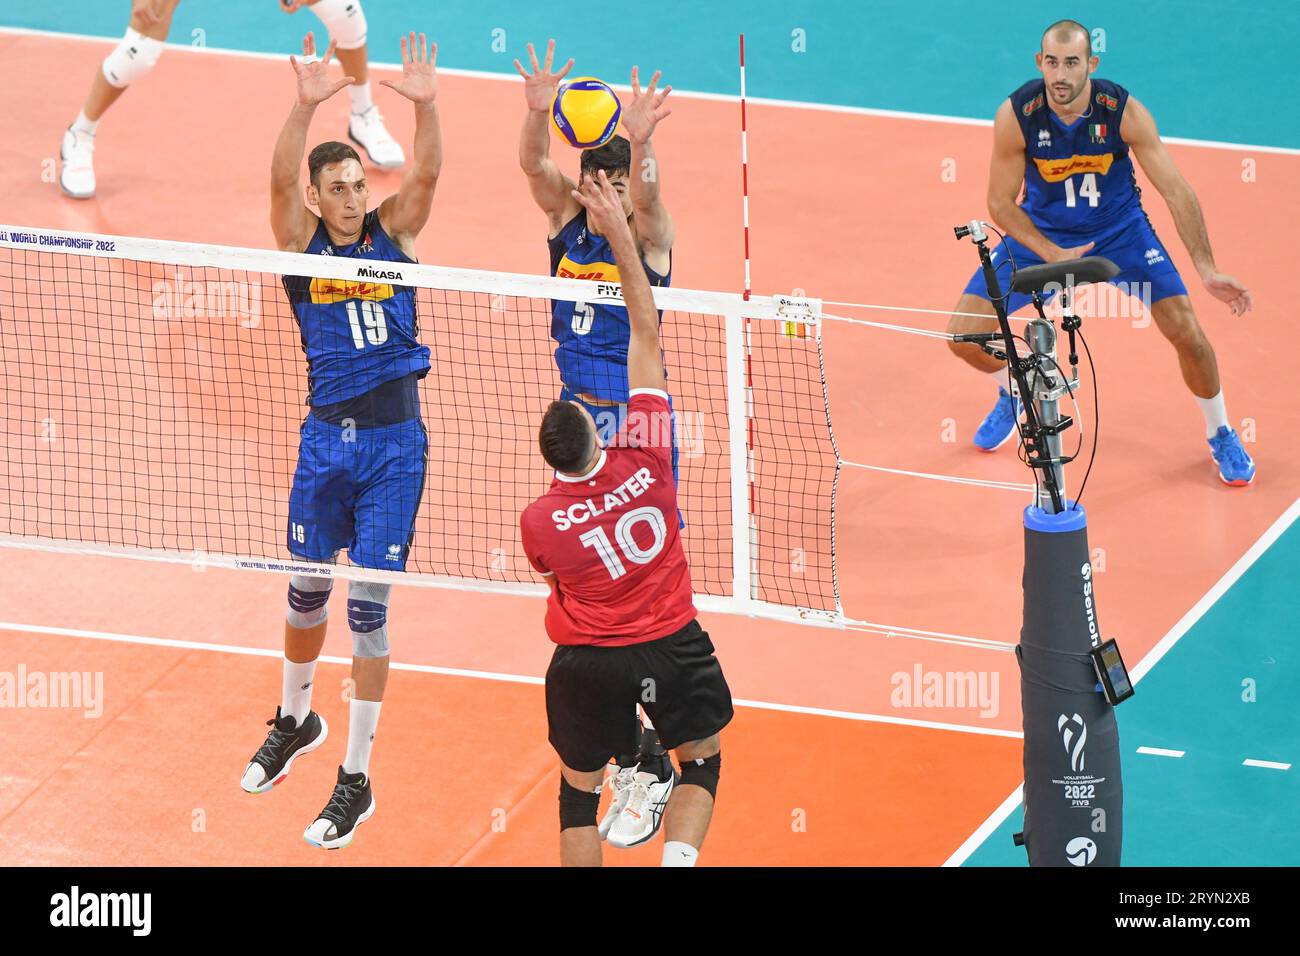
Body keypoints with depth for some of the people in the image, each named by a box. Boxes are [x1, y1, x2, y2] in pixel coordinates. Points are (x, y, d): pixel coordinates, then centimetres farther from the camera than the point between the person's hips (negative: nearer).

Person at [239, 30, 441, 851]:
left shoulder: (393, 235, 1)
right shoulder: (302, 244, 0)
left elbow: (427, 174, -16)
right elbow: (281, 178, -18)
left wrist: (425, 105, -34)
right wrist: (306, 105, -35)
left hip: (396, 442, -1)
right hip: (326, 436, 2)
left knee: (368, 606, -2)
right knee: (307, 591, 15)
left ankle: (357, 779, 7)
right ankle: (296, 720, 43)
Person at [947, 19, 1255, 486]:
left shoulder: (1124, 111, -27)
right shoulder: (1016, 115, -26)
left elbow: (1176, 191, -22)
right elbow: (1001, 203, -15)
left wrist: (1207, 270, -30)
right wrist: (1053, 255, -28)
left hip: (1118, 229, -1)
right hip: (1041, 232, 1)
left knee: (1186, 333, -14)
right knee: (963, 334, -9)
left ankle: (1220, 435, 15)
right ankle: (1016, 392, 27)